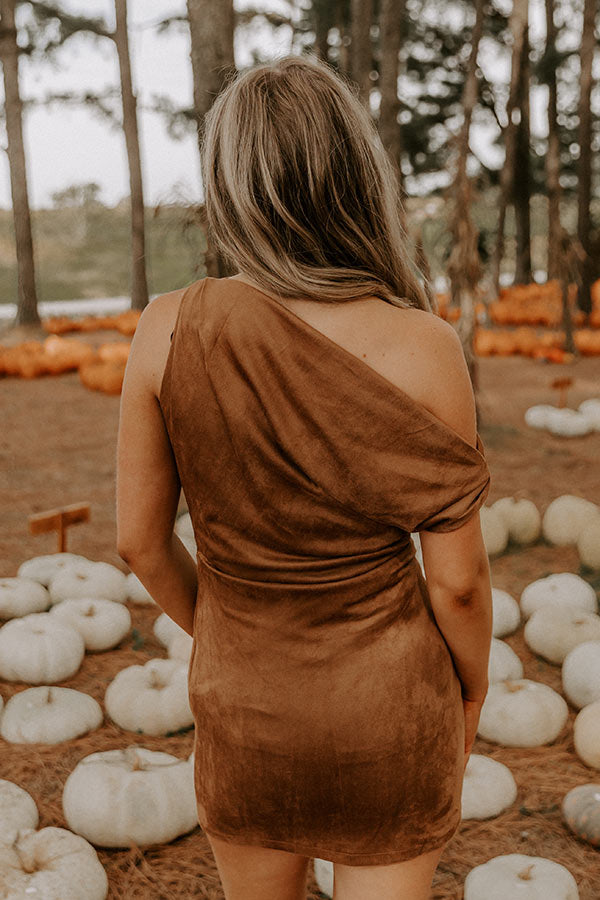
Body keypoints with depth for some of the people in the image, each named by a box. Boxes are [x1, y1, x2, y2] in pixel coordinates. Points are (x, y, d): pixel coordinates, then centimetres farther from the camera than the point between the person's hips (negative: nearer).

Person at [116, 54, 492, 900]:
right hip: (387, 704, -1)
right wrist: (471, 695, 6)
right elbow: (457, 577, -15)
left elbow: (139, 537, -7)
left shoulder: (169, 329, -17)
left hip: (245, 702, 2)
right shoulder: (426, 349, -22)